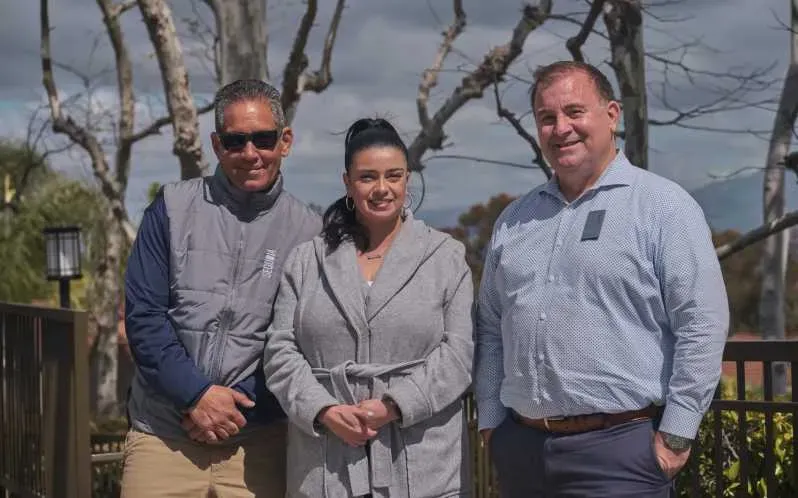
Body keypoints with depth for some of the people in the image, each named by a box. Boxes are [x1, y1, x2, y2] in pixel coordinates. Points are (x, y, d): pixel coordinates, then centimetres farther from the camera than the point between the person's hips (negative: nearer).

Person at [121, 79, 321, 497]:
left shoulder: (308, 230, 3)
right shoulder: (173, 208, 3)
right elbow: (142, 314, -1)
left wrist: (239, 403, -8)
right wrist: (196, 393, -10)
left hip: (257, 442, 0)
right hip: (161, 437, 0)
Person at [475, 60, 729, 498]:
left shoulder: (662, 206, -4)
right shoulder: (514, 220, 12)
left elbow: (702, 325, -9)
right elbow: (490, 327, 17)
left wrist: (676, 434, -12)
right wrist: (489, 420, 10)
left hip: (620, 448, -5)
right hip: (520, 446, 5)